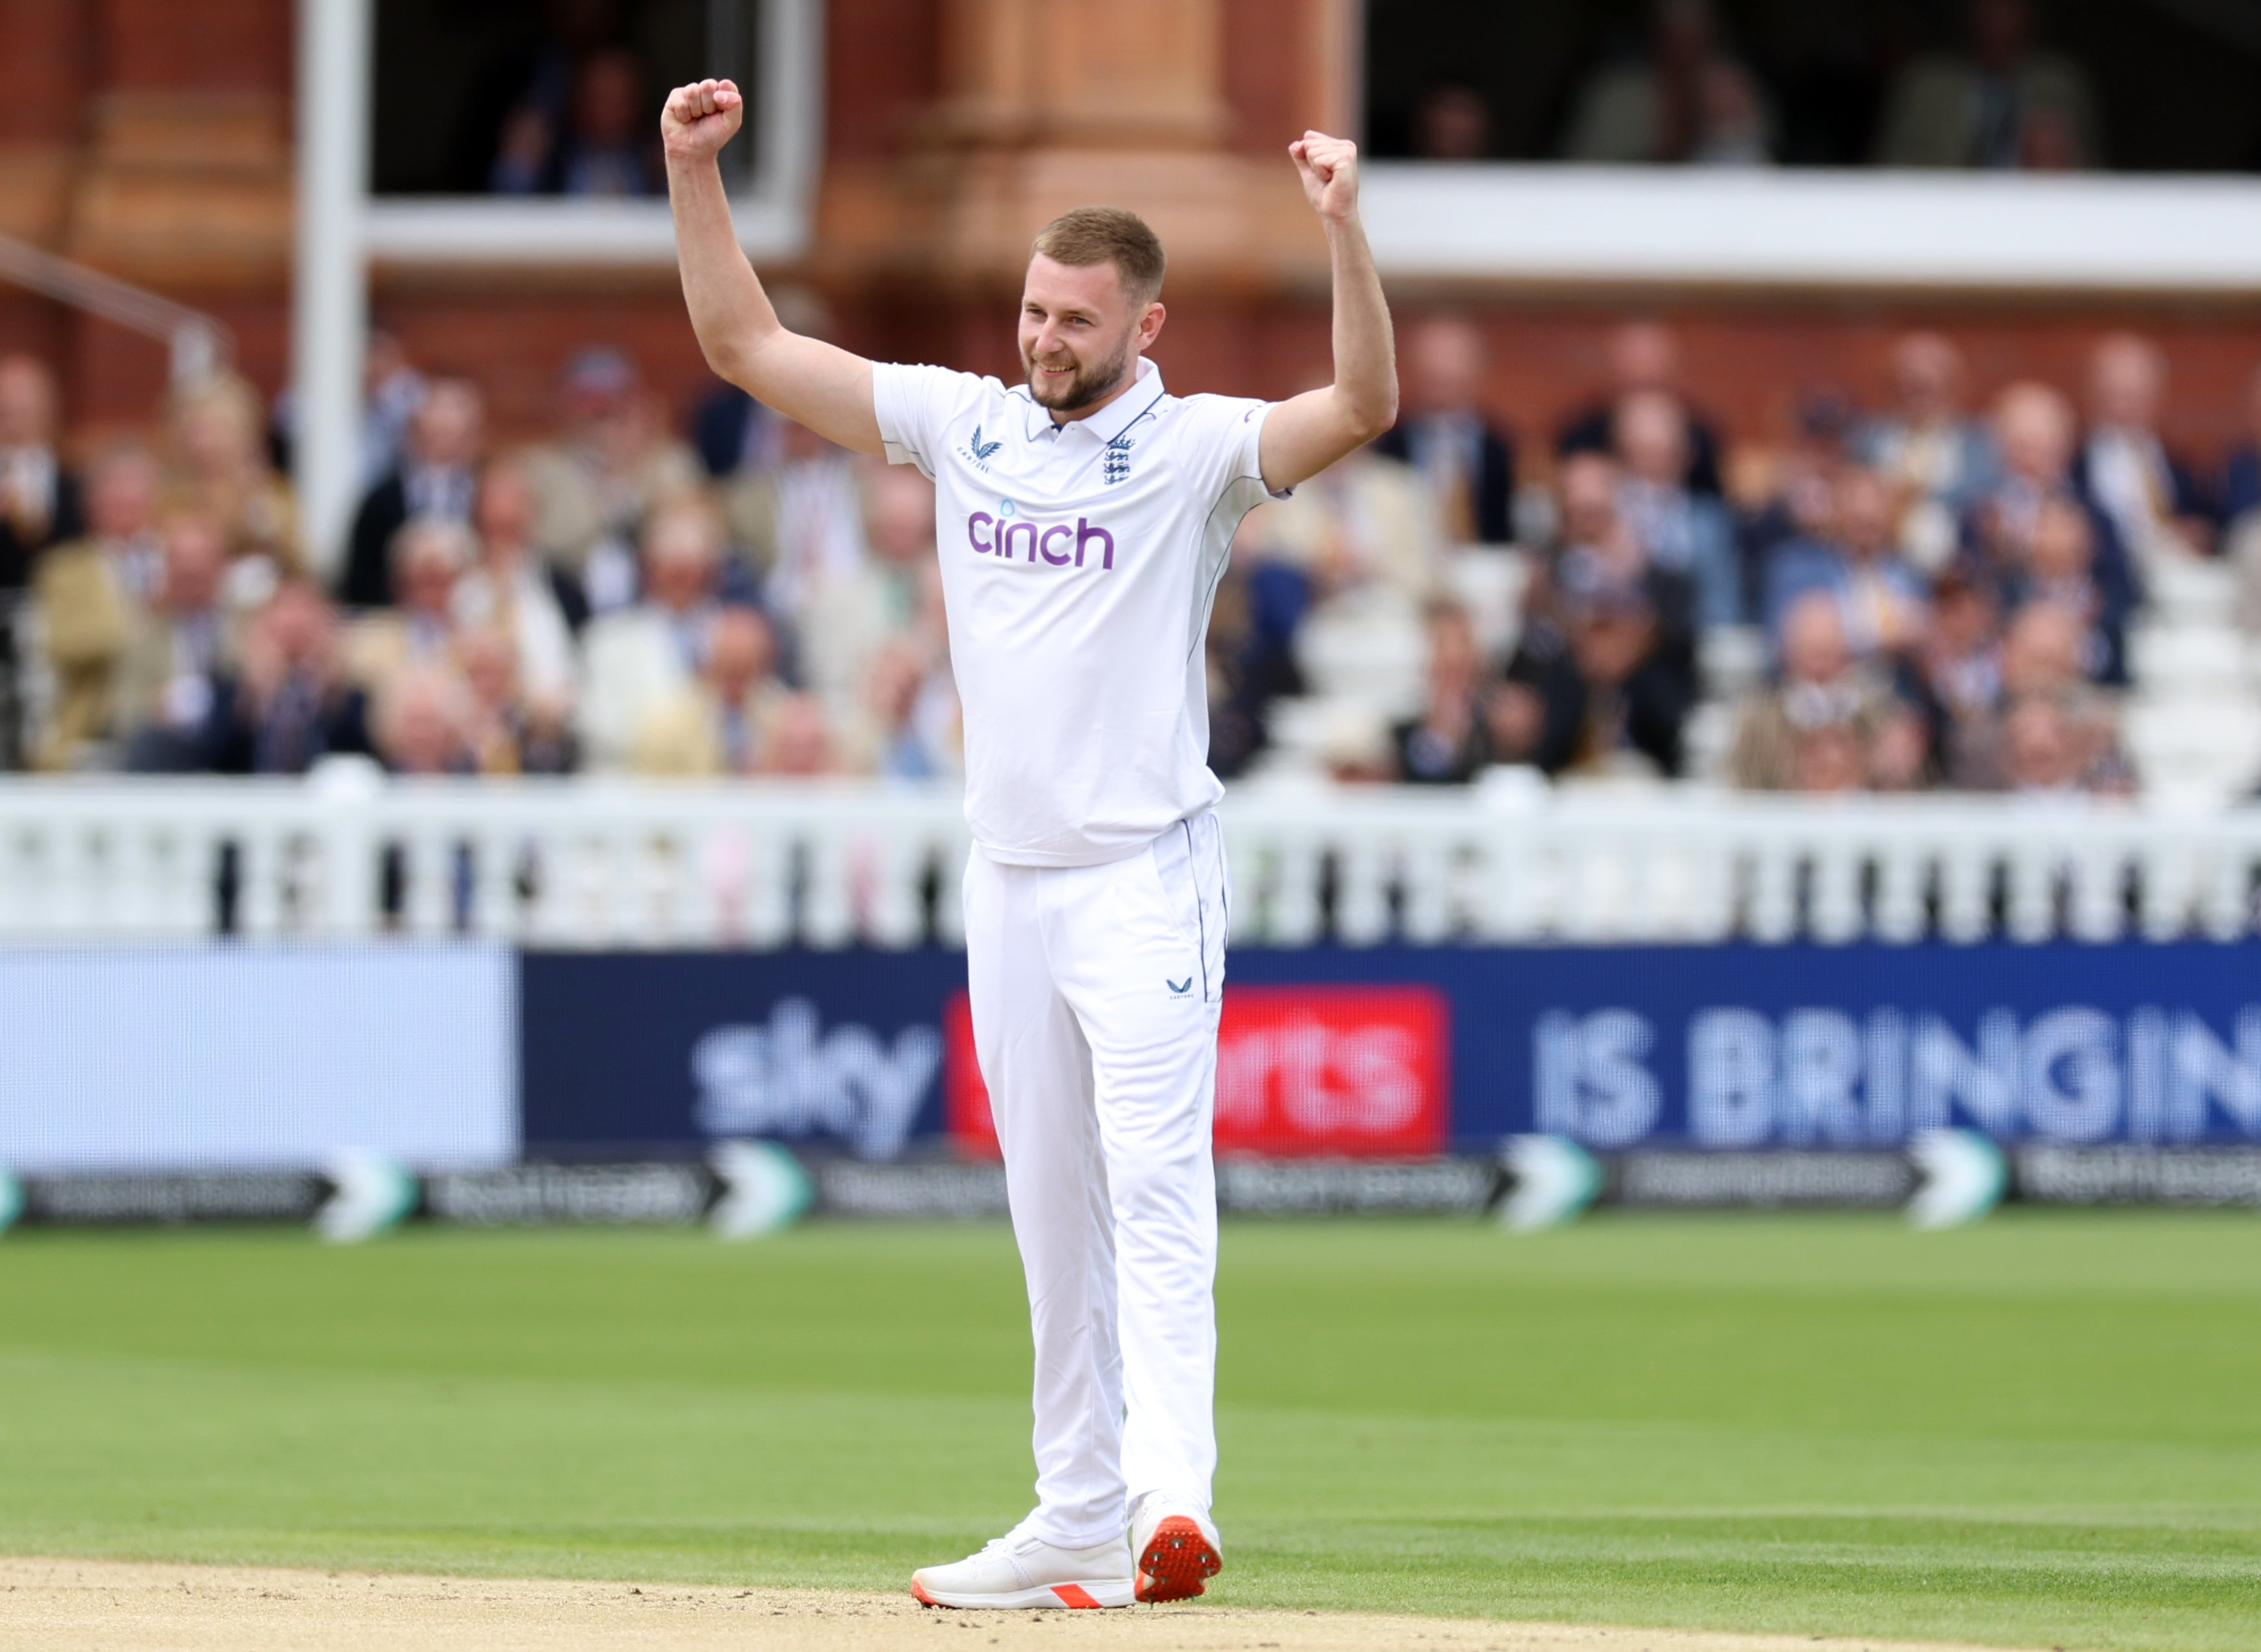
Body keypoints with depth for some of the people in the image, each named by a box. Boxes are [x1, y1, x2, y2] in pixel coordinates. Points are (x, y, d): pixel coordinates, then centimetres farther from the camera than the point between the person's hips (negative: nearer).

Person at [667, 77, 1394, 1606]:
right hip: (1008, 880, 6)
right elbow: (747, 345, 10)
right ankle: (1080, 1525, 13)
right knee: (1054, 1214, 9)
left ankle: (1172, 1499, -27)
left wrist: (1343, 225, -35)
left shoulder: (1194, 448, -6)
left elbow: (1367, 406, -23)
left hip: (1145, 876, -6)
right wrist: (696, 171, 1)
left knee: (1156, 1182, -17)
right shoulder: (964, 424, 9)